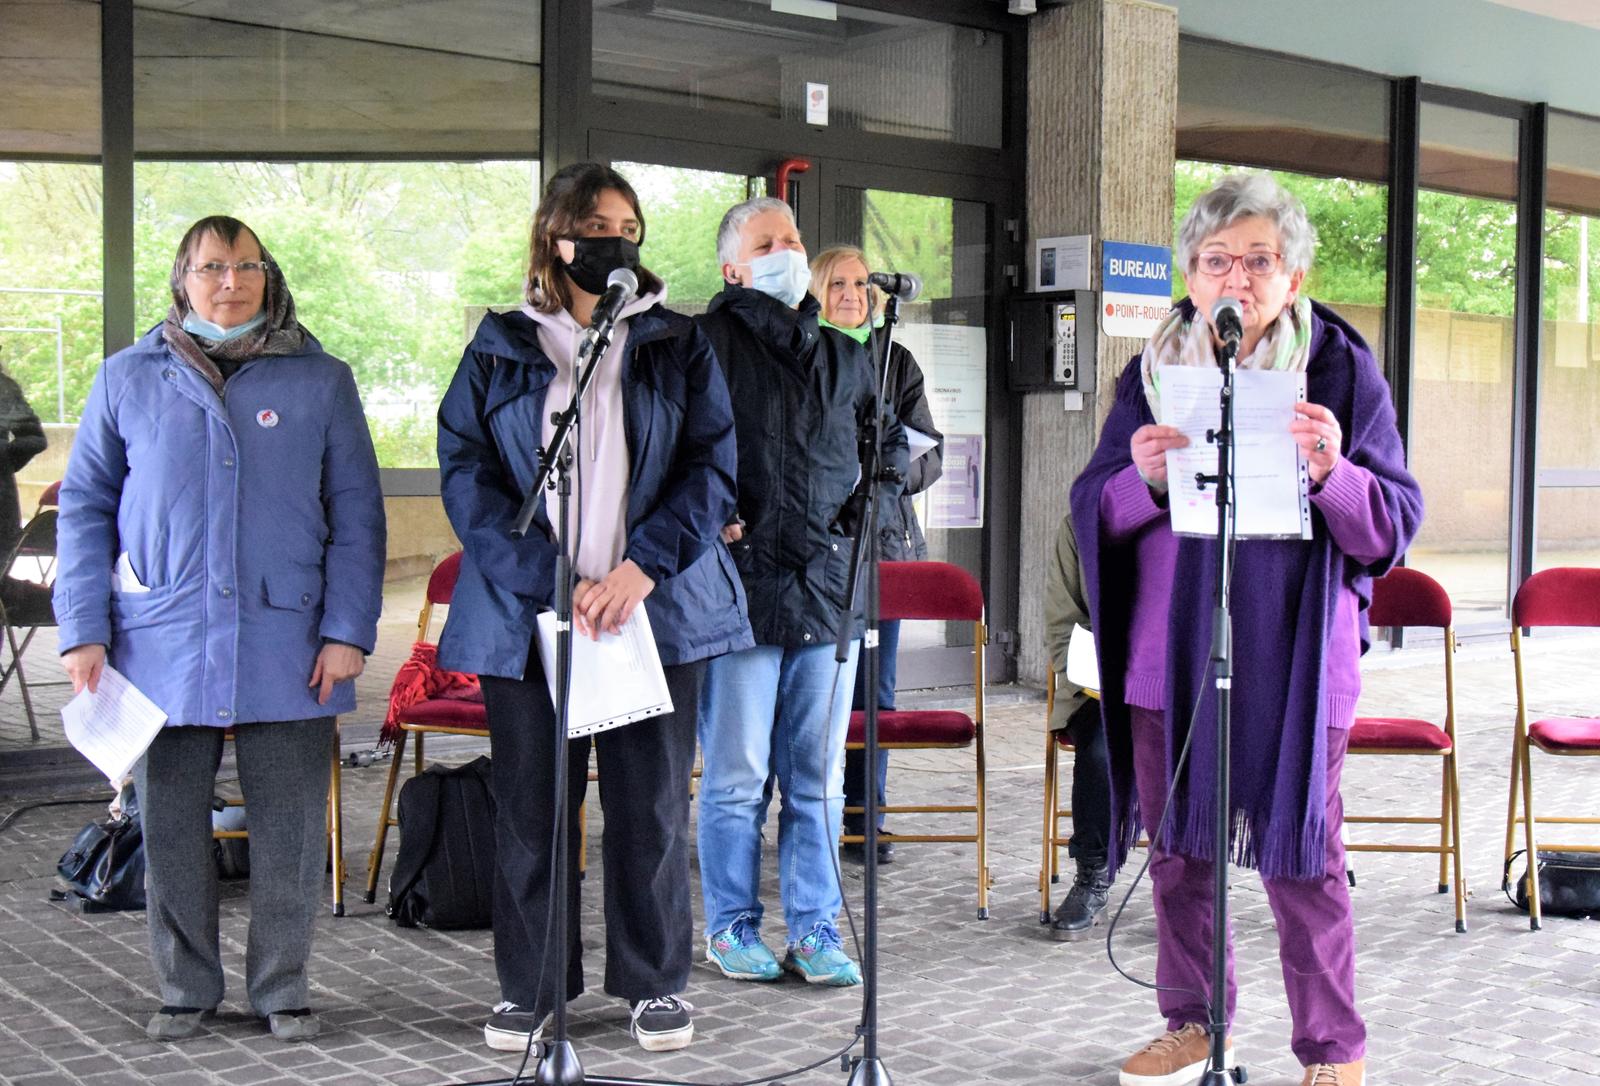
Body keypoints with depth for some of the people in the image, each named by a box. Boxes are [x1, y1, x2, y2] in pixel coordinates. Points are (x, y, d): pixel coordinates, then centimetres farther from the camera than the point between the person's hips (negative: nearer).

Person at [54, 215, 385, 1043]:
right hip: (161, 648, 1)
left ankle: (282, 988, 22)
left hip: (288, 653, 0)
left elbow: (356, 513, 5)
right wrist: (84, 630, 0)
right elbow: (85, 505, 8)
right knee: (170, 832, 8)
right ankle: (186, 987, 25)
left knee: (290, 836, 5)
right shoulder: (128, 379, 6)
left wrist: (348, 630, -3)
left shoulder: (321, 381, 5)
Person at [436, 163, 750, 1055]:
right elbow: (465, 471, 0)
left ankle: (657, 983, 18)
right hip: (526, 612, 0)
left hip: (655, 608, 0)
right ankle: (530, 986, 18)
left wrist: (641, 569, -12)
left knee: (652, 804, 4)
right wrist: (549, 582, -12)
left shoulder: (680, 345, 10)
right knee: (530, 805, 4)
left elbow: (712, 467, 2)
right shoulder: (500, 346, 8)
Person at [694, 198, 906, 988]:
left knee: (819, 777, 9)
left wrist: (871, 500, 13)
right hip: (741, 585, -5)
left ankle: (814, 929, 18)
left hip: (828, 589, 5)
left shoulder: (844, 357, 17)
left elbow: (892, 441, 30)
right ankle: (733, 928, 16)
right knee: (736, 779, 2)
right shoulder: (704, 344, -1)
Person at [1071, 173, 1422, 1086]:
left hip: (1292, 664, -3)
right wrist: (1143, 478, -15)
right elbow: (1094, 513, 6)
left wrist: (1332, 473, -23)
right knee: (1177, 849, 12)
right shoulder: (1151, 375, 7)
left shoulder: (1344, 372, -1)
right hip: (1169, 659, 3)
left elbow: (1396, 526, -4)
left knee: (1300, 858, 2)